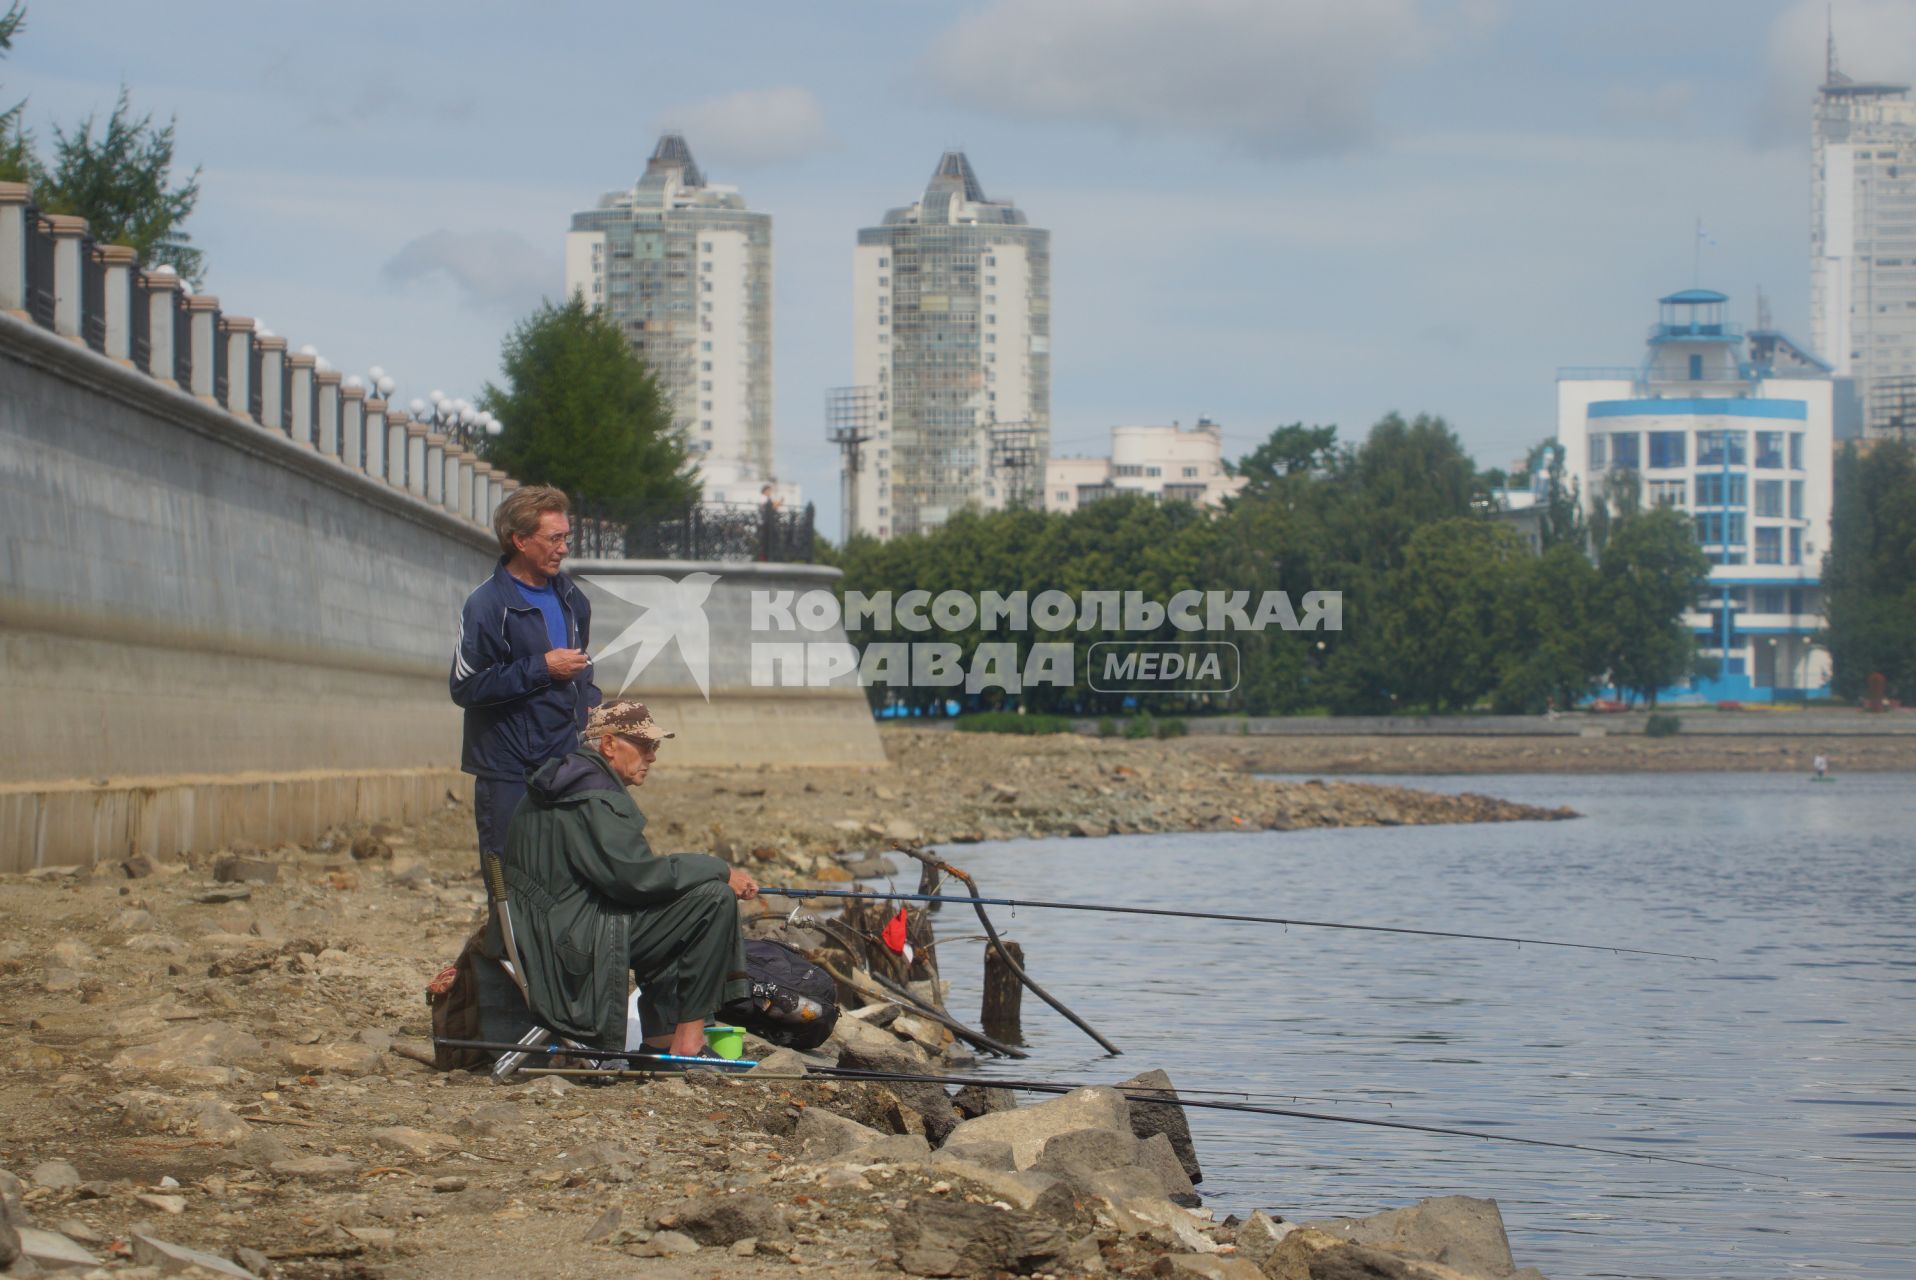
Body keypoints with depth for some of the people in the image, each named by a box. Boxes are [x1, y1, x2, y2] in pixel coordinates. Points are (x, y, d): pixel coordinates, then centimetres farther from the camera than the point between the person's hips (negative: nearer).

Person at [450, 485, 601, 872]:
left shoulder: (569, 597, 13)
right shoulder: (488, 604, -10)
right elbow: (466, 686, -15)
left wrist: (589, 702, 9)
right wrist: (542, 668, -16)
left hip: (566, 762, 6)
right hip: (509, 771, -6)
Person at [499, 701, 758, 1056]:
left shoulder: (567, 781, 19)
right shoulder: (594, 797, -15)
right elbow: (637, 876, -22)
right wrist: (721, 871, -12)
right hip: (575, 944, -11)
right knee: (715, 898, -14)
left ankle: (661, 1036, 21)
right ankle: (688, 1036, -10)